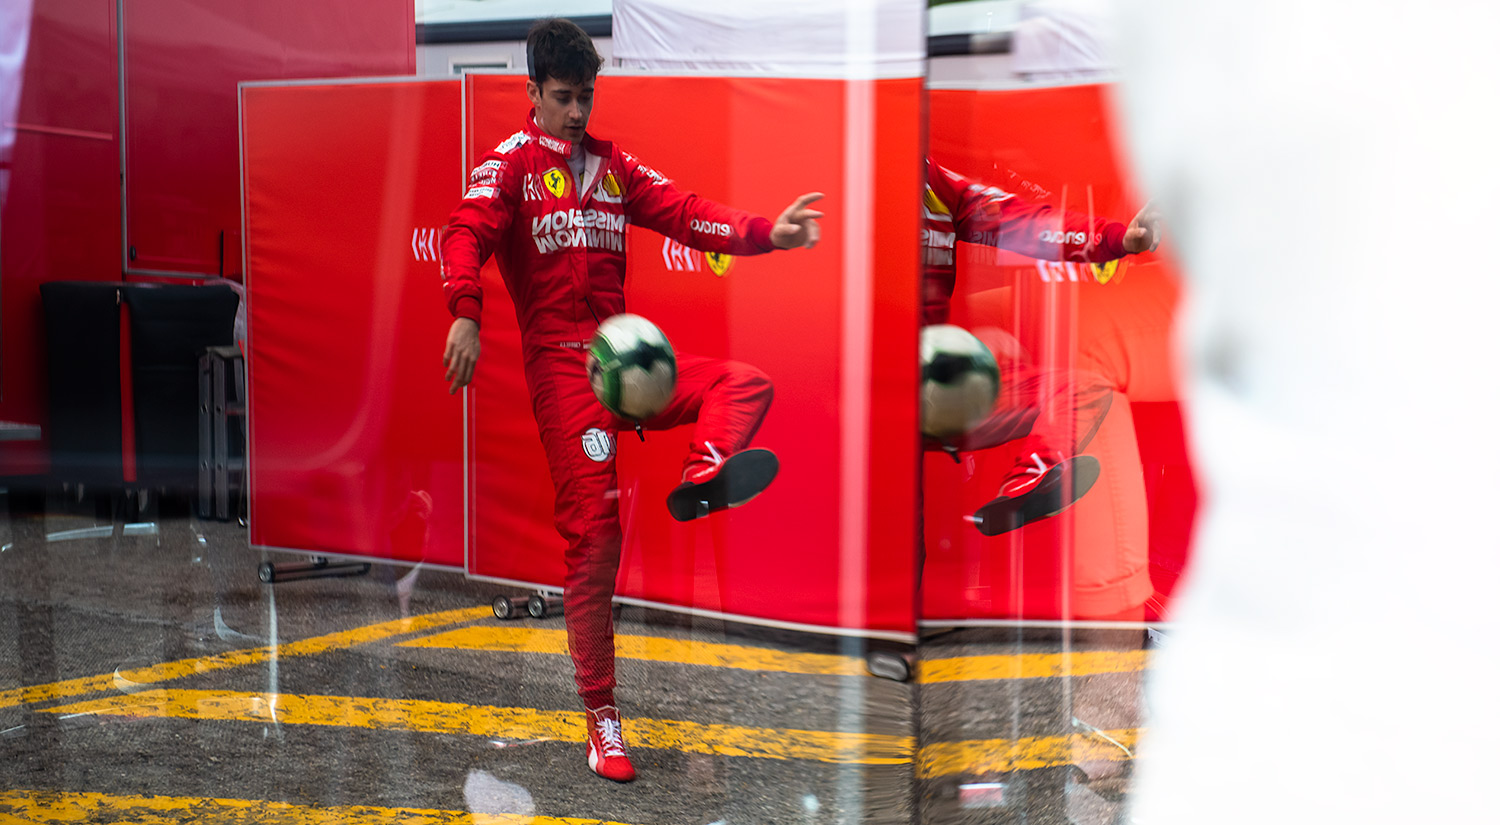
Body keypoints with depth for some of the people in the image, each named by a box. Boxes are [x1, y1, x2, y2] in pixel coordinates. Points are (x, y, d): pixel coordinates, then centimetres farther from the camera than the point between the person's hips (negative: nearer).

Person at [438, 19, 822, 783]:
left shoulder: (613, 164, 16)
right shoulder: (510, 162, 1)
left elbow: (682, 212, 6)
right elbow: (468, 231, -15)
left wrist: (764, 233, -10)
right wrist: (465, 314, -33)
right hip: (561, 365, -6)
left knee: (746, 382, -12)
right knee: (594, 536, -9)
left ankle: (701, 479, -41)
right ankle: (601, 719, -2)